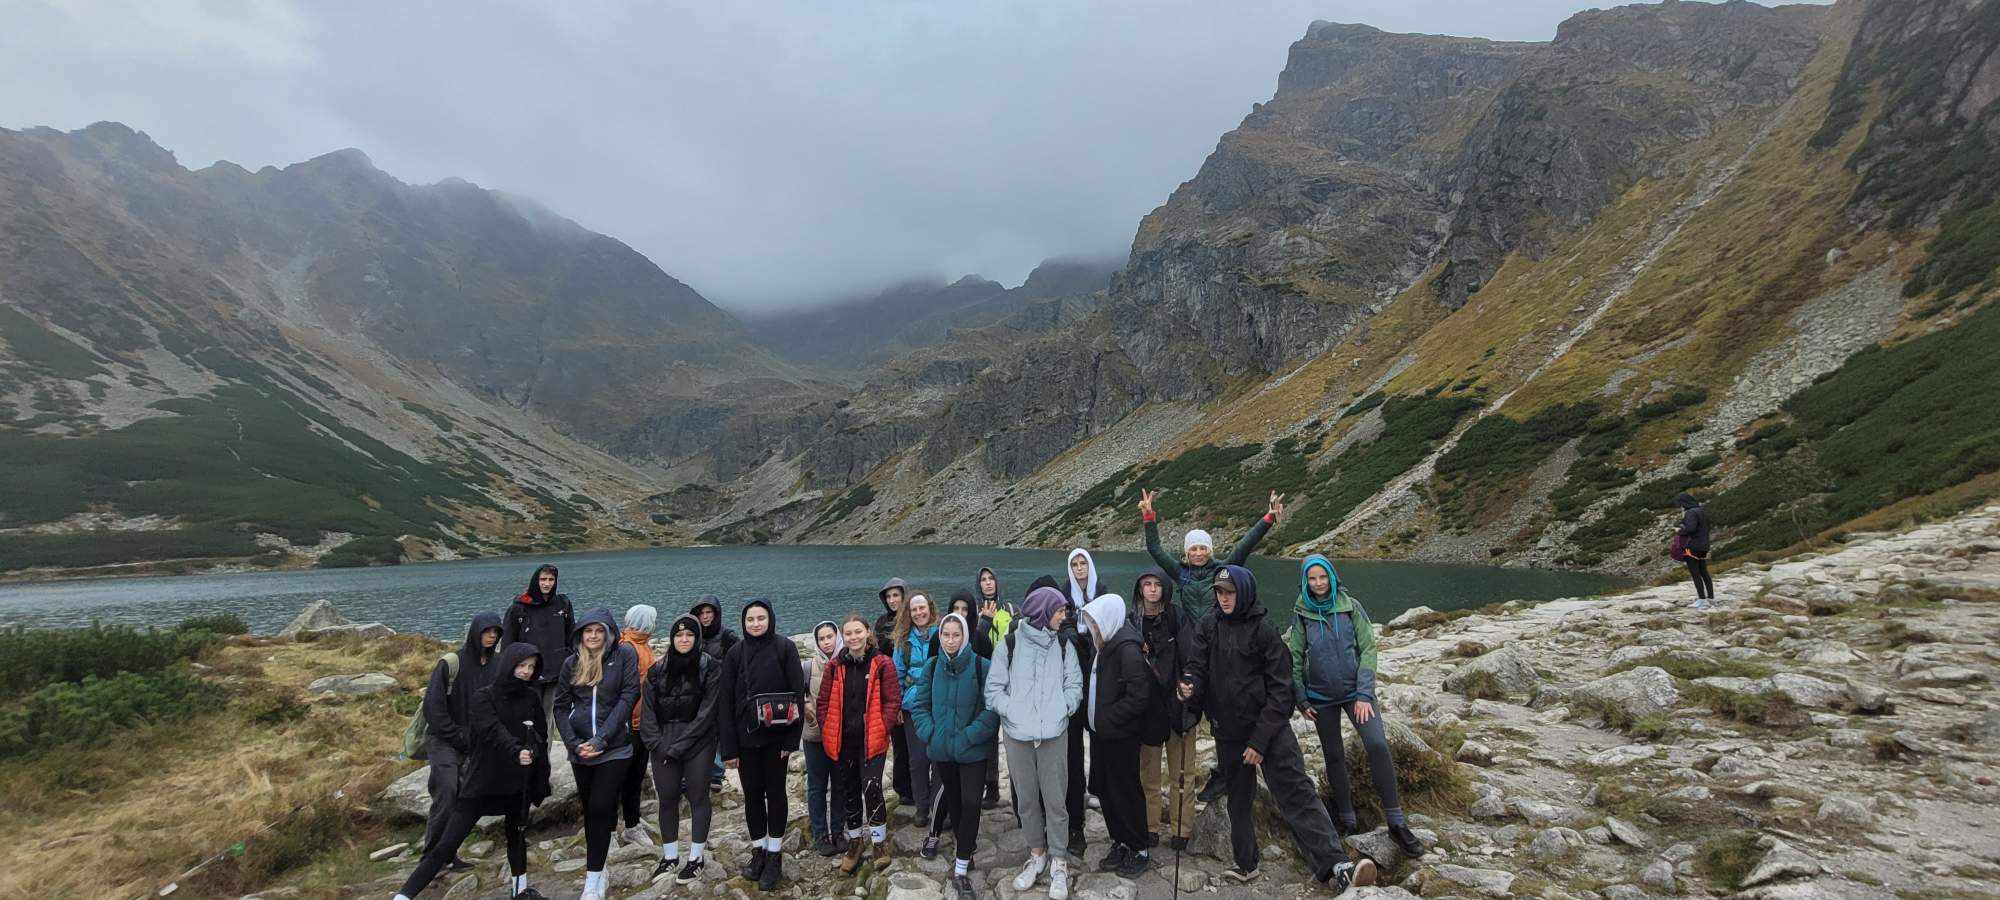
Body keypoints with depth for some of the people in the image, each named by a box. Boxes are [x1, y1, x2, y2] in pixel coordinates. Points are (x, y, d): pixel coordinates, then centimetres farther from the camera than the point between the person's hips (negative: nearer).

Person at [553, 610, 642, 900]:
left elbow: (628, 697, -9)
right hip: (581, 750, 4)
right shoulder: (572, 663, 7)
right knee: (591, 810, 11)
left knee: (599, 809, -7)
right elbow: (561, 706, 9)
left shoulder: (624, 655, -4)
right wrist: (574, 743, -5)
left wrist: (601, 738, -15)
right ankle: (597, 871, 21)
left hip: (614, 748, -4)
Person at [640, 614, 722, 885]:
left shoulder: (710, 668, -6)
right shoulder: (657, 670, 6)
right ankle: (670, 856, 24)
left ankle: (696, 857, 16)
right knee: (667, 799, 8)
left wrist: (679, 746, -13)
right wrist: (659, 745, -9)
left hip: (698, 744, -3)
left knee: (698, 797, 4)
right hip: (663, 746, 3)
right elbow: (647, 712, 4)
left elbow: (706, 713, -10)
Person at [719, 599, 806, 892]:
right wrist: (729, 747, -2)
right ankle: (758, 851, 26)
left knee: (775, 793, 6)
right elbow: (727, 701, 1)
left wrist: (792, 738, -11)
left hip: (776, 736, -2)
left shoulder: (784, 648, -6)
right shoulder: (735, 653, 1)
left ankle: (774, 856, 18)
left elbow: (798, 694, -7)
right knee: (752, 794, 11)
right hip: (746, 736, 3)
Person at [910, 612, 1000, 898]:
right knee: (953, 799, 18)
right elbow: (920, 705, 5)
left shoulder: (981, 666, -11)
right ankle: (963, 847, 40)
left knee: (970, 803, -8)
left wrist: (968, 737, -18)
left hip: (973, 751, -3)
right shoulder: (932, 666, 1)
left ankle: (961, 869, 1)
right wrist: (929, 733, -9)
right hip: (941, 749, 4)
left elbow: (991, 709, -12)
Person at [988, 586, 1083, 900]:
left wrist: (1061, 709, -13)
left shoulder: (1063, 646, 4)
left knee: (1055, 799, 2)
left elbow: (1075, 684, 2)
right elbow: (993, 690, -3)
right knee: (1026, 799, 12)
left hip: (1054, 735, 1)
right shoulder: (1008, 646, -4)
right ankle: (1037, 854, 30)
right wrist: (1014, 712, -15)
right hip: (1017, 736, 0)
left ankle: (1058, 862, 16)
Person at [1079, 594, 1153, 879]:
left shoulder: (1127, 649, -21)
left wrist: (1106, 718, -18)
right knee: (1105, 789, 15)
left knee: (1125, 792, 3)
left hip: (1120, 736, -8)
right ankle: (1119, 844, 30)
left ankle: (1139, 850, 19)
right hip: (1100, 732, 8)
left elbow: (1139, 697, -23)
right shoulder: (1104, 645, 7)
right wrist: (1091, 715, 5)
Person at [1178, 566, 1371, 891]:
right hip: (1228, 732, 4)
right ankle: (1246, 864, 30)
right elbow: (1198, 669, 2)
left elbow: (1279, 688, -10)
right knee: (1238, 799, 15)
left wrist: (1260, 740, -14)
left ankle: (1336, 867, -21)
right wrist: (1190, 686, -24)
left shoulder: (1263, 630, -9)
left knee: (1297, 794, -14)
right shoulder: (1207, 629, 4)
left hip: (1270, 727, -4)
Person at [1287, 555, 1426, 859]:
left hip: (1356, 691, -1)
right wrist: (1301, 700, 1)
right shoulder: (1302, 616, 0)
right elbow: (1295, 660, 5)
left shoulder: (1351, 607, -3)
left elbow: (1368, 649, -4)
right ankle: (1347, 819, 21)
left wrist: (1364, 694, -11)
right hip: (1322, 697, 1)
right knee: (1334, 756, 6)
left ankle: (1396, 823, -9)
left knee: (1378, 745, -17)